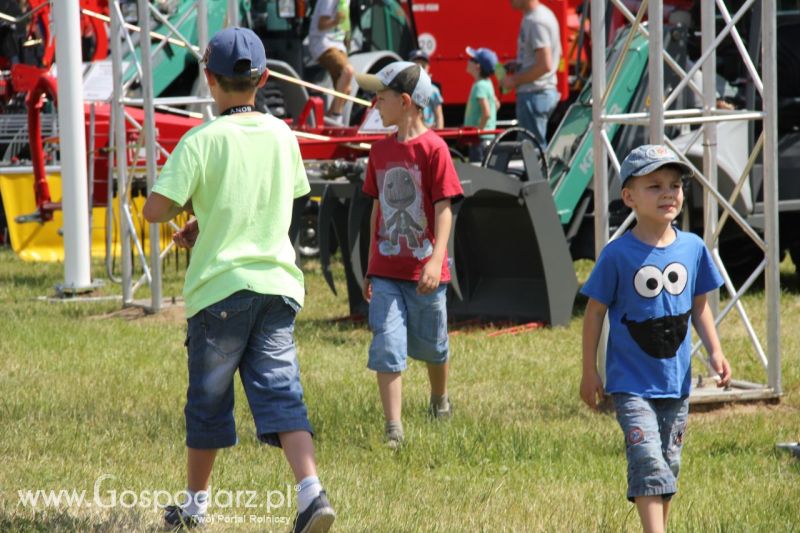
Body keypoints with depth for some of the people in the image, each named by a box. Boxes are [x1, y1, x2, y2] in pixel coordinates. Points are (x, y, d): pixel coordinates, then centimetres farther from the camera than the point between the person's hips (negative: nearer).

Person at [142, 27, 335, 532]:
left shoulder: (202, 140, -10)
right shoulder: (283, 136, 6)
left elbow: (156, 209, -15)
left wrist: (187, 206, 8)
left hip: (219, 286, -3)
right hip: (277, 282, 3)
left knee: (209, 397, 11)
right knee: (280, 392, -1)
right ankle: (312, 490, -21)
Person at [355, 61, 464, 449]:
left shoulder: (433, 148, -11)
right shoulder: (381, 150, 7)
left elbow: (444, 210, -13)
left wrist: (436, 260, -24)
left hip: (424, 272, -4)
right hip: (385, 271, 4)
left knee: (431, 345, 13)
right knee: (387, 347, -8)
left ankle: (440, 400, 41)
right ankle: (393, 429, -10)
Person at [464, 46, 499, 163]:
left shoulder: (480, 86, -17)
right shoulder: (486, 83, 13)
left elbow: (486, 113, -25)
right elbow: (496, 104, 25)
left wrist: (478, 130, -17)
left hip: (480, 139, -10)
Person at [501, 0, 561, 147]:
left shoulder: (535, 21, -18)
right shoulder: (545, 13, 13)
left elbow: (545, 65, -23)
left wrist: (515, 81, -14)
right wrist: (517, 65, 14)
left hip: (534, 94, -10)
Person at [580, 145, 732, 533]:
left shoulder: (692, 248, 1)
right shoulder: (618, 254, -11)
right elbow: (595, 312, -4)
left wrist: (714, 351, 1)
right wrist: (589, 371, -3)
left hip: (676, 380, 5)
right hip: (631, 383, -5)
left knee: (668, 465, 14)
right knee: (647, 461, -17)